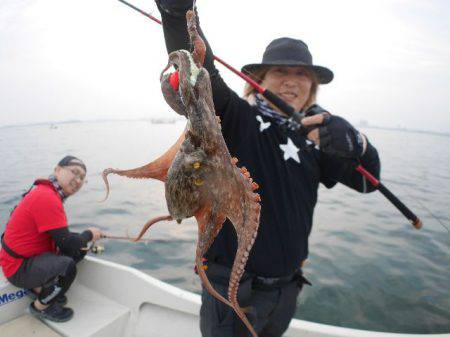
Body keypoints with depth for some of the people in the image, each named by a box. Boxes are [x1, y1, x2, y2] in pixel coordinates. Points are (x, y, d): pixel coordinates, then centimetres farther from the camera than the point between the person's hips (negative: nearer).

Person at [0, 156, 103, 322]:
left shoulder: (51, 192, 5)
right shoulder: (46, 197, -27)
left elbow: (60, 233, 14)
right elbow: (67, 242, -28)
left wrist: (82, 238, -2)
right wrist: (89, 234, -10)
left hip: (32, 254, 10)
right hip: (19, 267, -10)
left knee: (80, 249, 5)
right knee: (67, 266, -29)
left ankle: (40, 287, 14)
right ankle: (40, 306, 0)